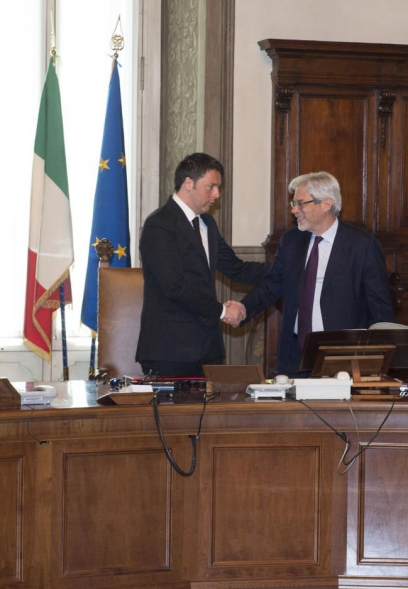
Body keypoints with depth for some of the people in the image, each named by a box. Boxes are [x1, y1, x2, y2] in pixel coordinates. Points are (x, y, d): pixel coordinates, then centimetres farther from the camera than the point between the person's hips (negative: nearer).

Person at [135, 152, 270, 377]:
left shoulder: (206, 223, 18)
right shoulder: (159, 226, -11)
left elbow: (237, 269, 19)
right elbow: (175, 287, -18)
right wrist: (221, 310, -12)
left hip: (207, 345, 8)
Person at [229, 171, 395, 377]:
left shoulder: (363, 245, -6)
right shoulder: (290, 240, 9)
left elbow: (381, 308, -4)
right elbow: (272, 285, 13)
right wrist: (245, 307, -7)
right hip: (294, 357, 4)